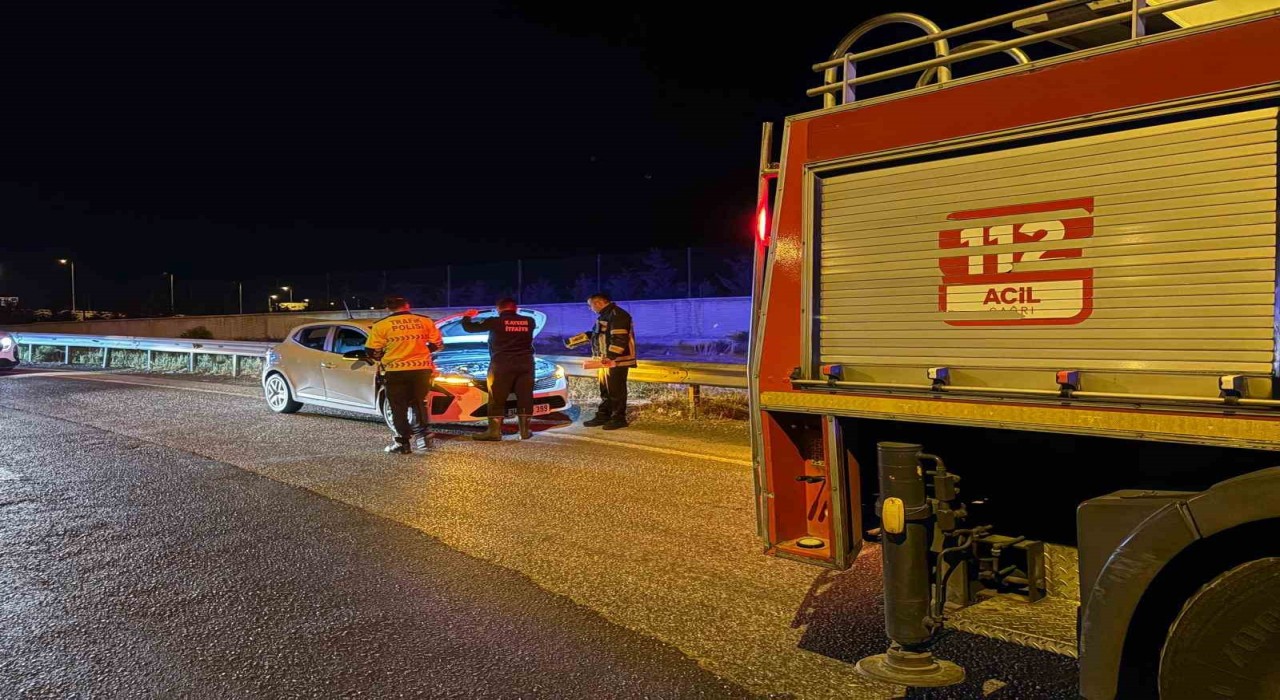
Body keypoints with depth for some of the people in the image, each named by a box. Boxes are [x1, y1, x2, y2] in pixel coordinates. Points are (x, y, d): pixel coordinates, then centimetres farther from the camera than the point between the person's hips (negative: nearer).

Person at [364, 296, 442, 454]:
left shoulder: (381, 325, -4)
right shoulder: (425, 321, 2)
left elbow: (372, 352, -3)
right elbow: (438, 344, 7)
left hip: (396, 371, -2)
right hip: (422, 368, 3)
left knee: (399, 408, 8)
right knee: (420, 404, 20)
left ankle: (403, 443, 8)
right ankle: (423, 434, 16)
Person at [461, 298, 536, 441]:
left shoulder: (495, 322, -4)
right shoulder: (529, 321, 5)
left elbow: (470, 327, 4)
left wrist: (467, 317, 24)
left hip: (502, 365, -3)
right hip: (525, 364, 3)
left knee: (497, 398, 2)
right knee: (525, 397, 6)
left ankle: (494, 431, -2)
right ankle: (525, 430, 6)